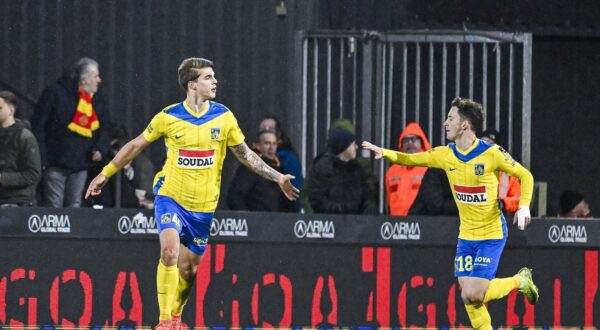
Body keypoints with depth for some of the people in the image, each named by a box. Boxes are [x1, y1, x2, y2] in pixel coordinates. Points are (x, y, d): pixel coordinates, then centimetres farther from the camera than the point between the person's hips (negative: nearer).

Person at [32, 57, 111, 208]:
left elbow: (105, 127, 18)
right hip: (56, 164, -5)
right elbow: (38, 126, -8)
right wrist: (41, 159, -13)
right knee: (54, 207, -7)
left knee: (75, 207, 6)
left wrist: (100, 149, -3)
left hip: (80, 166, 5)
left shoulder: (97, 99, 10)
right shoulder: (55, 93, -7)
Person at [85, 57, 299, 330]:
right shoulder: (168, 117, -7)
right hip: (171, 197, -3)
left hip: (203, 206, 3)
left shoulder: (224, 117, -1)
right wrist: (106, 173, 8)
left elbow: (245, 154, 9)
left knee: (188, 268, 8)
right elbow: (136, 145, 6)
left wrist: (277, 178, 2)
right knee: (170, 252, -25)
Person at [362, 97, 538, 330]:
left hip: (492, 234, -5)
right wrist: (384, 153, -12)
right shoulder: (445, 155, 1)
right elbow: (410, 159, 7)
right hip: (466, 235, 5)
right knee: (467, 296, -2)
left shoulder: (491, 153, -14)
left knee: (475, 295, -15)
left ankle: (520, 281, 10)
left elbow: (525, 175, -5)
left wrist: (524, 206, -19)